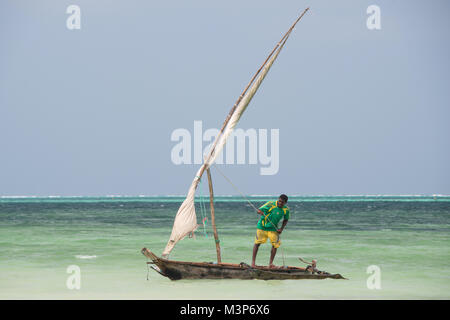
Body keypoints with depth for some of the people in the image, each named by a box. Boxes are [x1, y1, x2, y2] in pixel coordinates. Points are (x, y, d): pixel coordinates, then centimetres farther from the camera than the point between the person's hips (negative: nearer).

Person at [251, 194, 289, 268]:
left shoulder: (286, 210, -7)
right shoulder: (271, 204, -19)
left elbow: (285, 220, 10)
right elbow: (258, 210, -18)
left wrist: (281, 229, -3)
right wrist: (261, 212, -42)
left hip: (273, 229, 3)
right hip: (262, 226, -3)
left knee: (275, 245, -5)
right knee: (257, 243, 1)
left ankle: (271, 263, 8)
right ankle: (253, 261, 13)